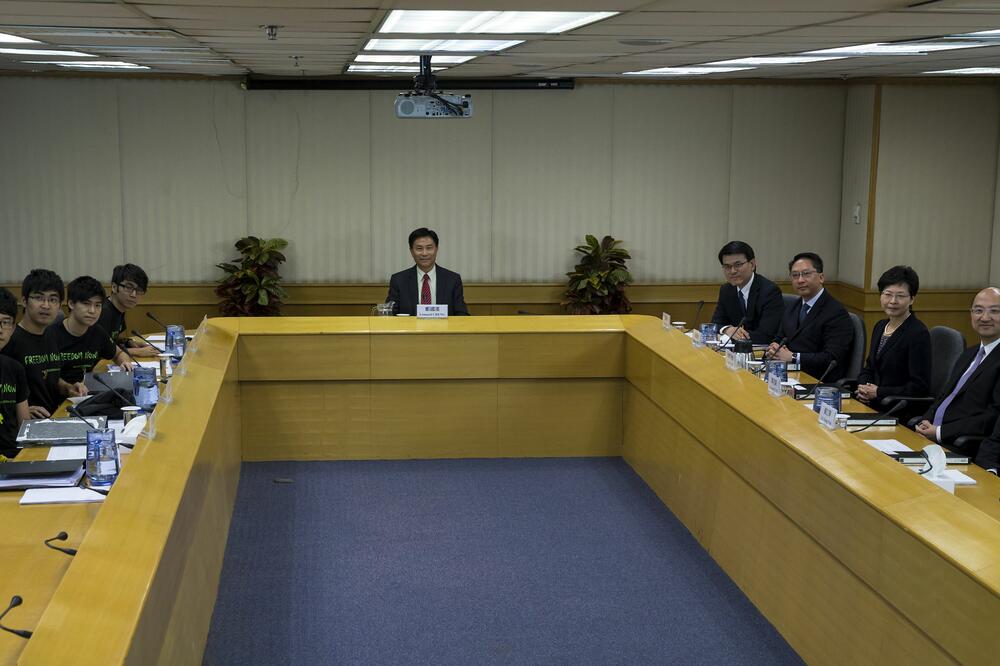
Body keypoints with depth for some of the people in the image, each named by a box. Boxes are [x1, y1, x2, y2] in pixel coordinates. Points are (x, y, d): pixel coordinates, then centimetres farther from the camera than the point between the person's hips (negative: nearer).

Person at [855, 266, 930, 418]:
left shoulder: (919, 334, -10)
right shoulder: (880, 327, 14)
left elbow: (920, 387, -14)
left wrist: (878, 392, -14)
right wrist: (863, 388, 0)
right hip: (873, 406, 7)